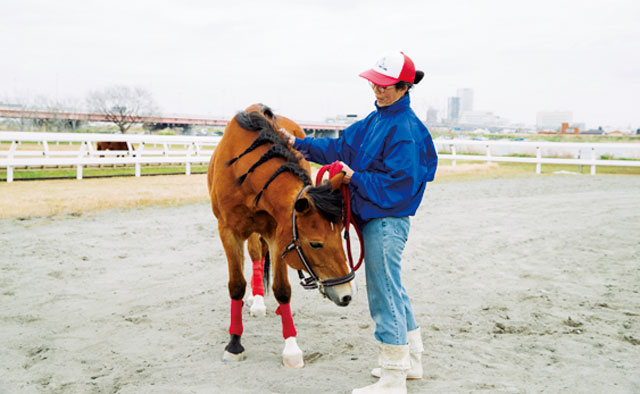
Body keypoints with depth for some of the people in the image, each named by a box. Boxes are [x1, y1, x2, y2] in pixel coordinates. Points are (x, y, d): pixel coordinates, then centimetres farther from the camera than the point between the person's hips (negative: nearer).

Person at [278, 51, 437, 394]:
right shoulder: (376, 119, 11)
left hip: (387, 221, -10)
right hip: (374, 218, 10)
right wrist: (297, 144, 14)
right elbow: (340, 147, 16)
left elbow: (398, 185, -23)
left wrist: (354, 177, -19)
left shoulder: (405, 130, -19)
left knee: (384, 295, -2)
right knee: (392, 290, 19)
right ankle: (411, 361, 35)